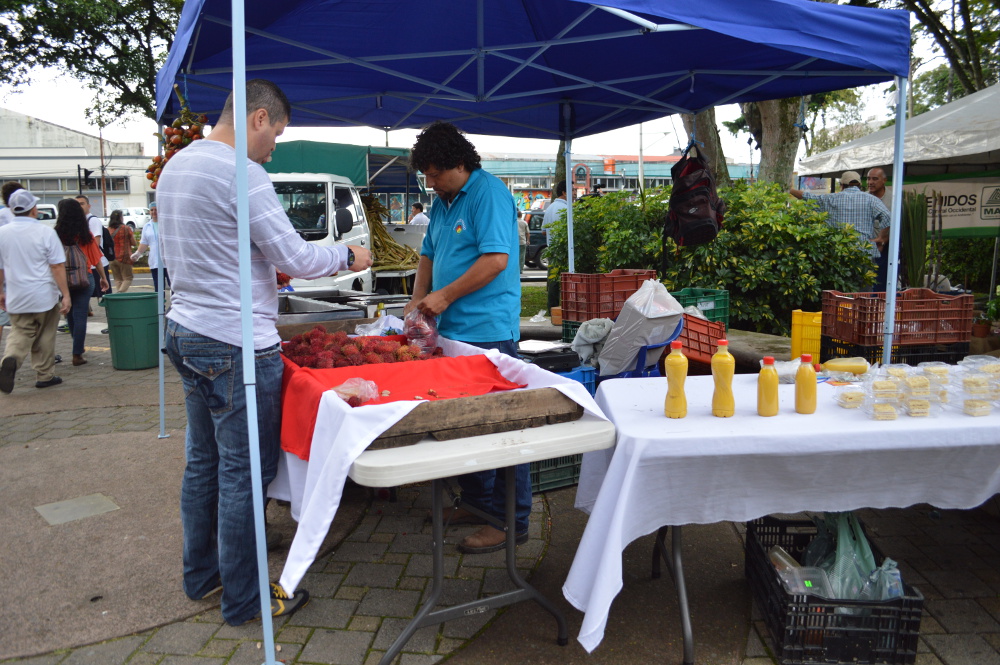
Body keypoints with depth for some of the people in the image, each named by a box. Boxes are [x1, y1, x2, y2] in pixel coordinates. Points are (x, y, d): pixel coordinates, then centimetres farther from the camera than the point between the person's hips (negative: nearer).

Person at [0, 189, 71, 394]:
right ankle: (44, 375, 19)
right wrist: (65, 294, -9)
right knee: (45, 337, 11)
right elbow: (57, 267, -13)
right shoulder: (45, 232, -11)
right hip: (45, 297, -3)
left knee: (19, 334, 11)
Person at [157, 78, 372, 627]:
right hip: (235, 345, -10)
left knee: (202, 461, 19)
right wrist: (347, 256, 0)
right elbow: (294, 258, -18)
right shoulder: (241, 173, -17)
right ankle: (244, 601, 14)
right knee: (244, 473, 1)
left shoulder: (176, 165, 13)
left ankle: (200, 575, 34)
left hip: (186, 331, 10)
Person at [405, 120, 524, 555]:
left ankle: (511, 520, 6)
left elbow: (496, 259, -19)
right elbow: (429, 255, 25)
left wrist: (445, 296, -15)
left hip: (487, 331, -9)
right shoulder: (443, 202, 18)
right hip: (453, 330, 9)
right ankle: (476, 503, 27)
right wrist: (417, 300, 11)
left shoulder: (489, 194, -9)